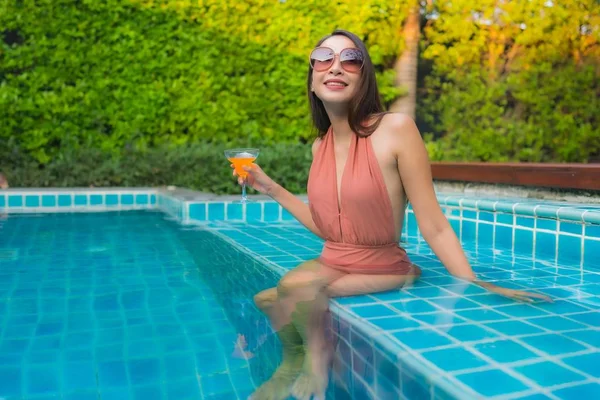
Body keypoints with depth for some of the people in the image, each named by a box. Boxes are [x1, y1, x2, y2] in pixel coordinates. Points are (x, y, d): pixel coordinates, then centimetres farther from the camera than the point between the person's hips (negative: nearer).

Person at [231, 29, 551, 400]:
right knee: (266, 299, -8)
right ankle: (293, 364, 22)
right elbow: (328, 228, 9)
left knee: (294, 289, -24)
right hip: (331, 265, 6)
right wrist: (272, 188, 10)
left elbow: (433, 226, -15)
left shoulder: (396, 128, -17)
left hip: (382, 270, -6)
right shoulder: (320, 146, 2)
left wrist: (474, 284, -21)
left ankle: (318, 364, 5)